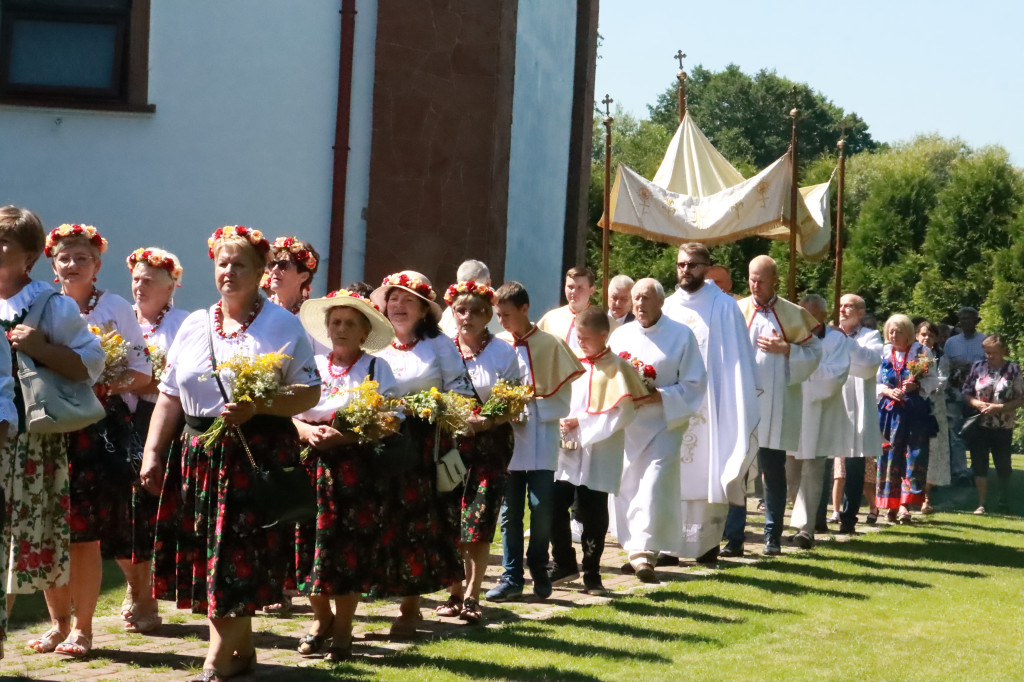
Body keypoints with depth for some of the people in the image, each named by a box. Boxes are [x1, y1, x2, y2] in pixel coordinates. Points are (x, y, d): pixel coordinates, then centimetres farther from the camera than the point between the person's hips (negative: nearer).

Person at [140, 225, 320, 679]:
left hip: (258, 454, -4)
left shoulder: (283, 326, 2)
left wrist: (257, 408, -18)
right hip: (199, 453, 4)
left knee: (240, 557, -8)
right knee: (206, 553, 4)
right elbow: (170, 397, 14)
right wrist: (152, 453, 6)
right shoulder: (194, 326, 13)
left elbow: (309, 393, -4)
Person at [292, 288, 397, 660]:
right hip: (314, 465, 3)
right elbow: (290, 415, 9)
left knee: (350, 545, -1)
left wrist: (346, 436, -18)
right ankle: (321, 618, 22)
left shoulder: (377, 368, -1)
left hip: (356, 469, -3)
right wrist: (310, 432, -12)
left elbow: (386, 424, -7)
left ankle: (343, 627, 12)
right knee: (312, 542, 3)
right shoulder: (312, 366, 8)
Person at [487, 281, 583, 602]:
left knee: (541, 508, -2)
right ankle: (512, 577, 9)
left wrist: (530, 409, -14)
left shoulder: (549, 344, -2)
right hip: (507, 440, 3)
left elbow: (563, 400, -2)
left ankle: (539, 570, 17)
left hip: (541, 439, -3)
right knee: (510, 511, 4)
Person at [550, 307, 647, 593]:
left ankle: (591, 572, 12)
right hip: (566, 451, 5)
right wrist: (560, 421, -1)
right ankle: (564, 563, 20)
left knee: (592, 514, 0)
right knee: (554, 507, 3)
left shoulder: (616, 368, -7)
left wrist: (581, 422, -15)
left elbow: (621, 412, -14)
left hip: (598, 456, -5)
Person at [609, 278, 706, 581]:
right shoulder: (620, 335, 12)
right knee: (626, 487, 5)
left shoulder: (681, 335, 0)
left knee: (654, 488, -14)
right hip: (625, 425, 4)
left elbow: (694, 384, -2)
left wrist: (661, 396, -15)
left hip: (663, 425, -4)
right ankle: (634, 549, 17)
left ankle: (646, 553, -15)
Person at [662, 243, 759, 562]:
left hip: (710, 401, -4)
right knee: (674, 473, 2)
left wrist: (737, 405, -9)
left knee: (709, 472, -3)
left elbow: (736, 358, -2)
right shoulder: (668, 307, 12)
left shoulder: (724, 307, 0)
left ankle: (707, 541, 4)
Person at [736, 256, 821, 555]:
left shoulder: (793, 314, 6)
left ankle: (772, 535, 12)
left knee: (773, 471, 4)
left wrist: (786, 349, -8)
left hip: (775, 405, 0)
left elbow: (814, 351, 5)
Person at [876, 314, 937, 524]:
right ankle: (891, 504, 9)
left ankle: (904, 504, -11)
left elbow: (932, 381, 2)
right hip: (889, 410, 2)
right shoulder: (883, 353, 9)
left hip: (915, 412, -2)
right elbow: (874, 383, 9)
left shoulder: (921, 352, 4)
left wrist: (916, 386, -15)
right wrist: (888, 392, -10)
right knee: (890, 456, 2)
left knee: (914, 455, -9)